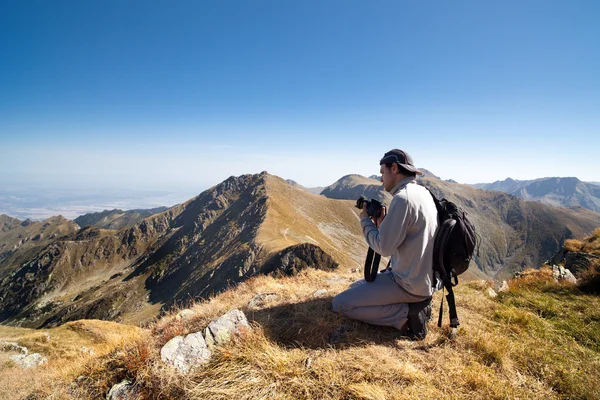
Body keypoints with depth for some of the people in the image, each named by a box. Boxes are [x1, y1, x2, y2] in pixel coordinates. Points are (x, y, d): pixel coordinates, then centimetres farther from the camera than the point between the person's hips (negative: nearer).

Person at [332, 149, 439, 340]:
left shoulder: (403, 198, -23)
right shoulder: (423, 192, 7)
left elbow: (384, 247, -21)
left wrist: (365, 220, -6)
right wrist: (383, 223, 3)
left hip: (410, 284, -10)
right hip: (424, 278, 10)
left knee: (340, 303, -6)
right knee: (356, 288, 24)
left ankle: (407, 316, -7)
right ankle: (416, 304, 11)